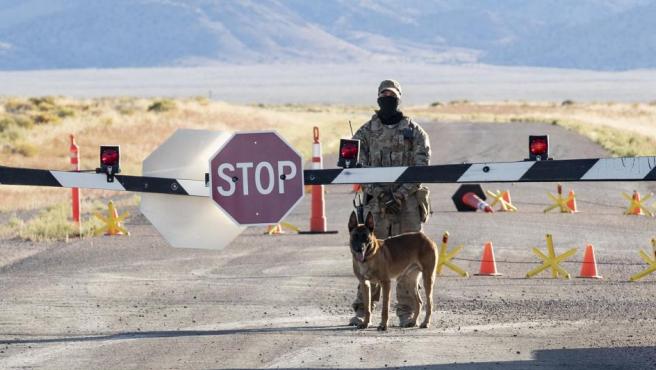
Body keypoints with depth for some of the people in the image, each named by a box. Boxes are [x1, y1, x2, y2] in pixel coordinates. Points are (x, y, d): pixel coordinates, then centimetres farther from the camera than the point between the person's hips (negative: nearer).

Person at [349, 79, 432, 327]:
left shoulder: (414, 132, 6)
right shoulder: (366, 132, 9)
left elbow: (421, 168, -1)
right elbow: (360, 168, 2)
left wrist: (400, 195, -12)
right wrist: (381, 195, -11)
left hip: (408, 202, 0)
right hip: (376, 203, 0)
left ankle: (406, 311, 5)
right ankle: (362, 309, -3)